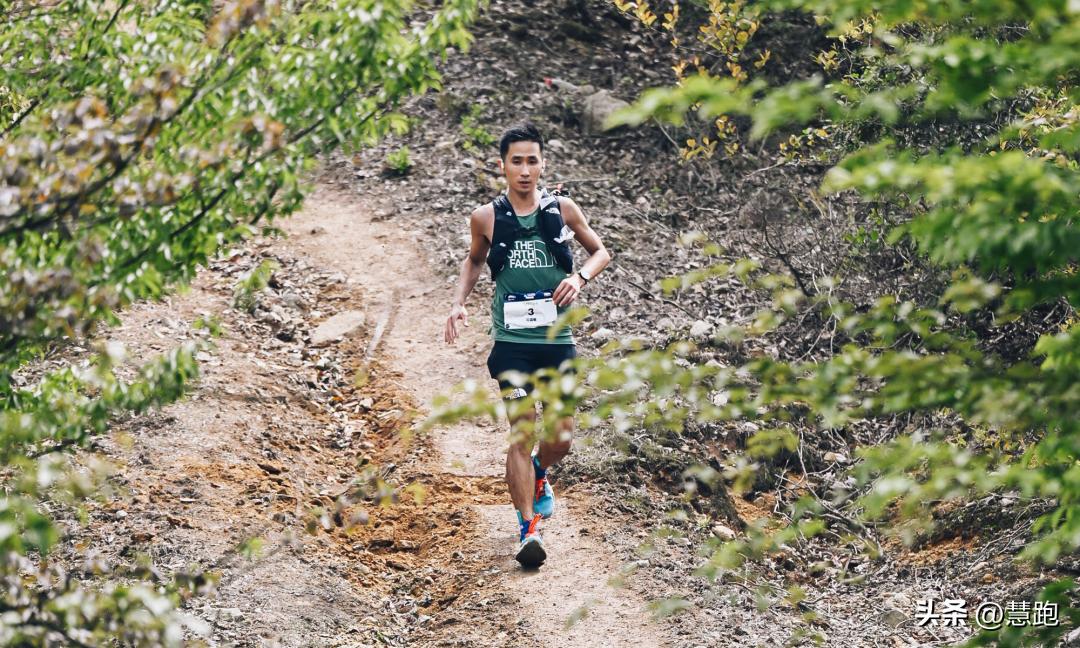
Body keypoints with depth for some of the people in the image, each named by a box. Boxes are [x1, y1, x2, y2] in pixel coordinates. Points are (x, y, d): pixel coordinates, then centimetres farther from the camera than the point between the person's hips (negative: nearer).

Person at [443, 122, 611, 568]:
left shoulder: (562, 209, 0)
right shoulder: (487, 218, 0)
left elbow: (600, 251, 13)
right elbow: (475, 260, 19)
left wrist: (580, 277, -7)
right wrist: (458, 303, 5)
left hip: (558, 340, 1)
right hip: (512, 342, -1)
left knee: (562, 437, 6)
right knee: (523, 434, -8)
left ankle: (539, 477, 41)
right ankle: (529, 529, -4)